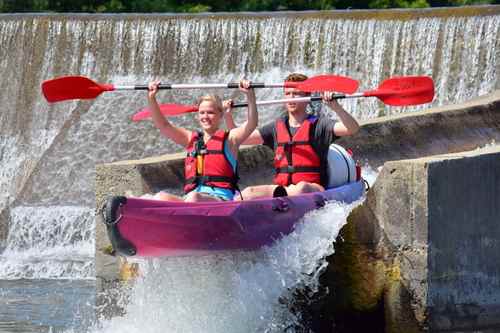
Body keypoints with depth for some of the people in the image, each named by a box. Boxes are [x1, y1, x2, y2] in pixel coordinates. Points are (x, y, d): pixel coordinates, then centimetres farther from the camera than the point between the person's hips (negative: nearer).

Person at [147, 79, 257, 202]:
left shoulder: (229, 139, 11)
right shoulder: (191, 139, 23)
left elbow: (252, 124, -5)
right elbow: (163, 125, 17)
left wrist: (250, 95, -18)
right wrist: (151, 98, 5)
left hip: (222, 200, -4)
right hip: (189, 201, 4)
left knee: (193, 197, -38)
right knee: (161, 197, -27)